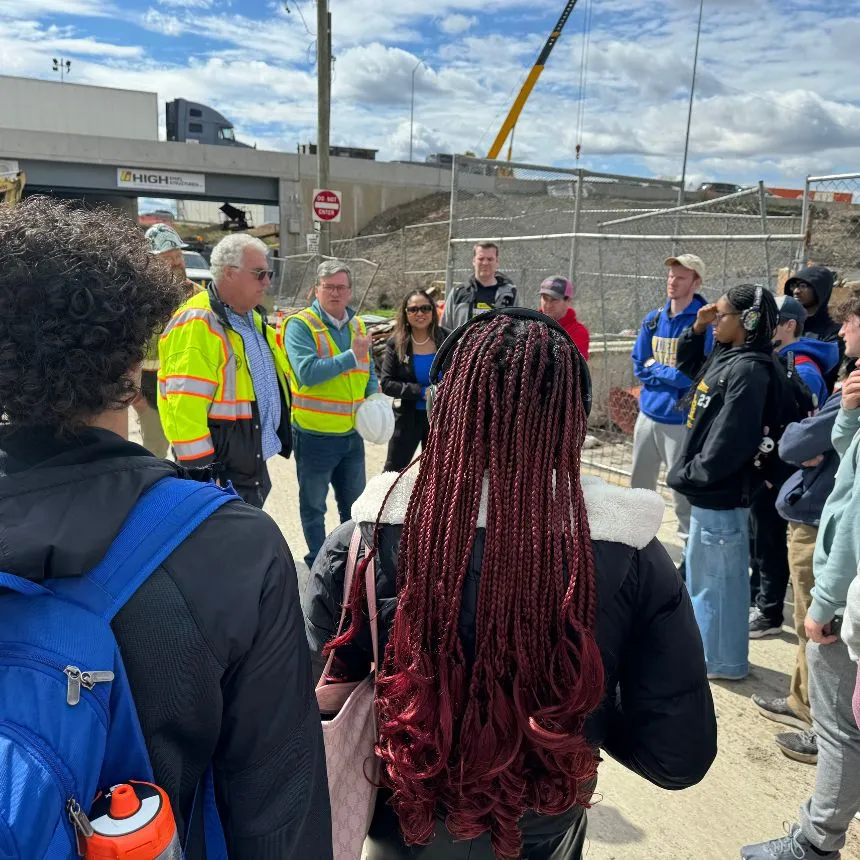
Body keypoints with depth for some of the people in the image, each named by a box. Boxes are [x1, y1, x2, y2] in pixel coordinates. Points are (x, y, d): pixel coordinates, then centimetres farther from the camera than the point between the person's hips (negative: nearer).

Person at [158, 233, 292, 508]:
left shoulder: (253, 318, 11)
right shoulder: (197, 324, -20)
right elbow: (184, 408, -24)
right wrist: (201, 473, -23)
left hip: (254, 464, 9)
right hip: (220, 470, -9)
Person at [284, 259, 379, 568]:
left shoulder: (357, 325, 7)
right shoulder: (300, 325, -13)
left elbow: (369, 371, 18)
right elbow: (306, 372, -27)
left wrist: (374, 398, -1)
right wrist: (352, 356, -27)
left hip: (352, 432, 6)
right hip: (315, 434, -6)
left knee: (355, 503, 21)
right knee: (314, 504, 12)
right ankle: (318, 562, 30)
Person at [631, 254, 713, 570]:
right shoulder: (653, 319, 7)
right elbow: (639, 366, 7)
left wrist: (656, 368, -7)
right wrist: (671, 375, -8)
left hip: (680, 419, -7)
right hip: (648, 414, 7)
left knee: (683, 491, -1)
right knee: (639, 486, 18)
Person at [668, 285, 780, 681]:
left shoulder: (748, 371, -21)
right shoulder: (725, 357, 8)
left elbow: (729, 442, -26)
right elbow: (688, 365, 27)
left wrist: (688, 474, -16)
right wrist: (696, 329, 10)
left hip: (722, 493, -10)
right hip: (710, 488, 10)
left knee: (718, 578, 4)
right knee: (702, 574, 22)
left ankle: (722, 660, 20)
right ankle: (703, 645, 38)